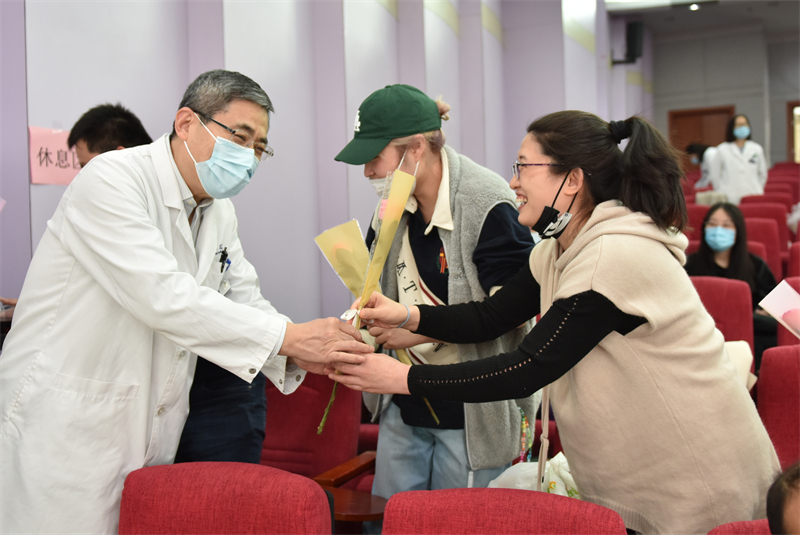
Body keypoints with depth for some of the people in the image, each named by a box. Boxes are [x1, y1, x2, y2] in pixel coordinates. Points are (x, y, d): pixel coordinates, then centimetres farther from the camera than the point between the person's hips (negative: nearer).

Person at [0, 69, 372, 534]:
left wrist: (297, 353, -13)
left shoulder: (220, 213, 9)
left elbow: (246, 303, 9)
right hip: (63, 423, -7)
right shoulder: (111, 181, -18)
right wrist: (288, 336, -28)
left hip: (151, 433, 7)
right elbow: (160, 296, -28)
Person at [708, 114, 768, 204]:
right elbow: (714, 175, 6)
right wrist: (722, 192, 3)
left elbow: (762, 174, 18)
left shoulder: (757, 149, 11)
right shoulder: (722, 150, 3)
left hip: (753, 197, 2)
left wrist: (757, 191, 11)